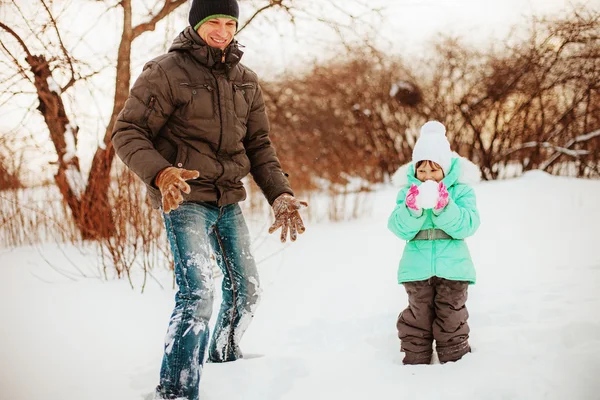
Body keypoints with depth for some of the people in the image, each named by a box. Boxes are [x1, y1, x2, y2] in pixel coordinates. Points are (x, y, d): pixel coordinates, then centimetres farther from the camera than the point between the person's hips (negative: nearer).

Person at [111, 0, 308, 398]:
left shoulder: (246, 81, 9)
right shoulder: (167, 72, -10)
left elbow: (259, 144, 11)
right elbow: (128, 132, -12)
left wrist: (280, 194, -3)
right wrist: (160, 173, -31)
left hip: (228, 201, 7)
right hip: (185, 200, -7)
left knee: (247, 288, 16)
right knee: (198, 293, -20)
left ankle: (225, 357, 42)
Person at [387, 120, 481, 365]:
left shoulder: (461, 189, -4)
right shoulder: (408, 190, -1)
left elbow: (468, 225, -13)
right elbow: (400, 229, -7)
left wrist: (444, 207, -27)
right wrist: (412, 209, -26)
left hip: (452, 266, -1)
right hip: (417, 267, 1)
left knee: (451, 318, 7)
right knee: (418, 316, 6)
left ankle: (456, 362, 22)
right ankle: (415, 363, 19)